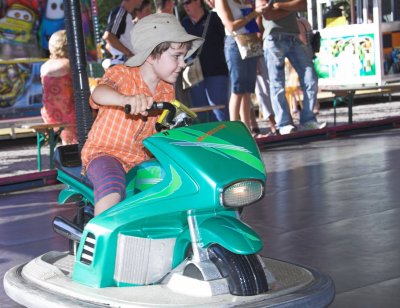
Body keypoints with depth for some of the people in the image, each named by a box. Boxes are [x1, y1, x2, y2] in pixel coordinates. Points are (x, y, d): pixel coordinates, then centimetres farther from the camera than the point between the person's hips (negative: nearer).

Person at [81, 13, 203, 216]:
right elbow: (98, 93, -36)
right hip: (105, 153, -7)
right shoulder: (122, 74, -13)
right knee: (112, 185, -37)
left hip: (143, 160, 7)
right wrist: (127, 99, -58)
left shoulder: (167, 91, 7)